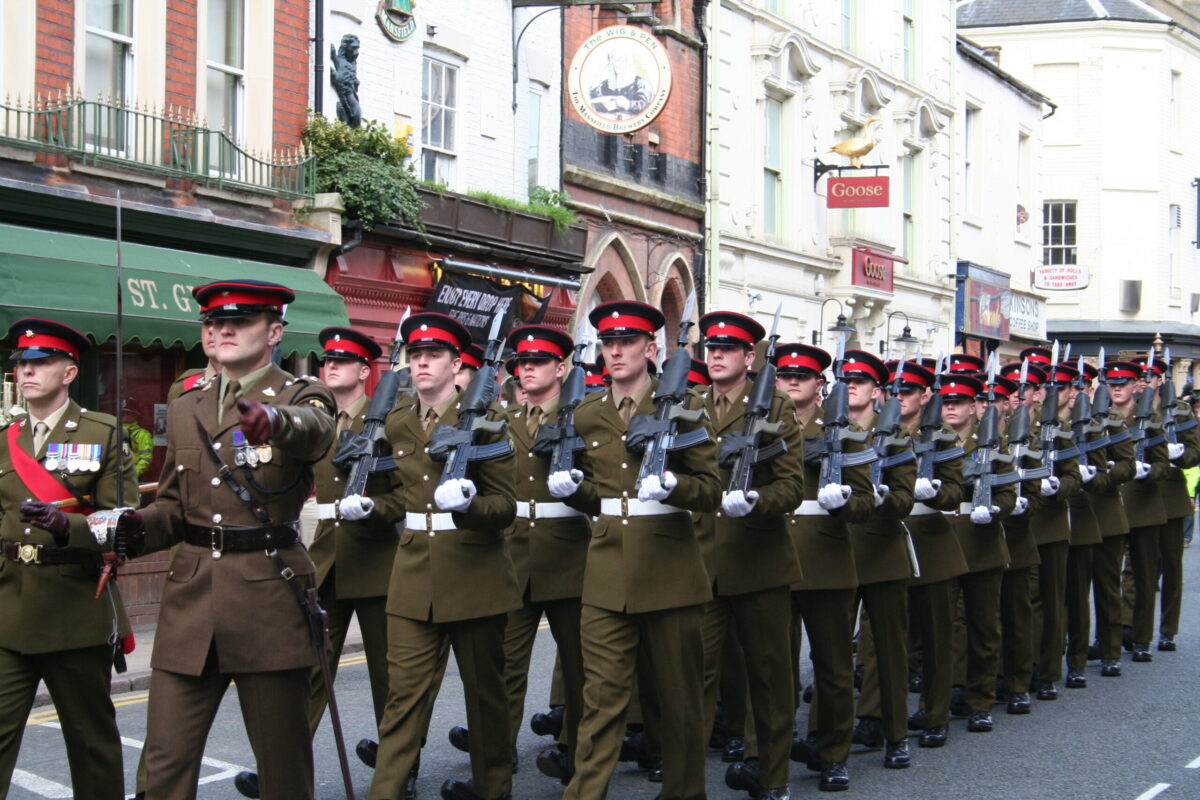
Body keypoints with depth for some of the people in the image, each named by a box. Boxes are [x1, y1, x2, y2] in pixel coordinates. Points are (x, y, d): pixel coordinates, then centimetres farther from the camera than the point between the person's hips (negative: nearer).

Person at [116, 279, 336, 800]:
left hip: (269, 598, -4)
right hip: (190, 598, 4)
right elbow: (175, 505, 20)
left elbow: (315, 432, -26)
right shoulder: (185, 409, 15)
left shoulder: (301, 397, 0)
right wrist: (139, 526, -2)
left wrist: (273, 420, -49)